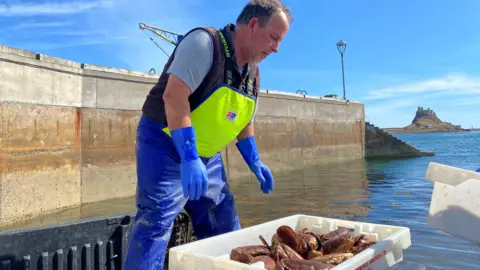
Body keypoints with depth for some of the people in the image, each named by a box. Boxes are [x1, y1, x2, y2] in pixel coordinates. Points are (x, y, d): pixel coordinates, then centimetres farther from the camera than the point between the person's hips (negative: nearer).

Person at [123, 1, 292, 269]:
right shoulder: (205, 42, -17)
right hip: (166, 144, -8)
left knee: (225, 225, 12)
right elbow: (174, 96, -28)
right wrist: (189, 158, -33)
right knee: (157, 221, -13)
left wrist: (255, 161, 10)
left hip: (208, 155, 8)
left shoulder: (253, 72, 9)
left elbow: (243, 120, 19)